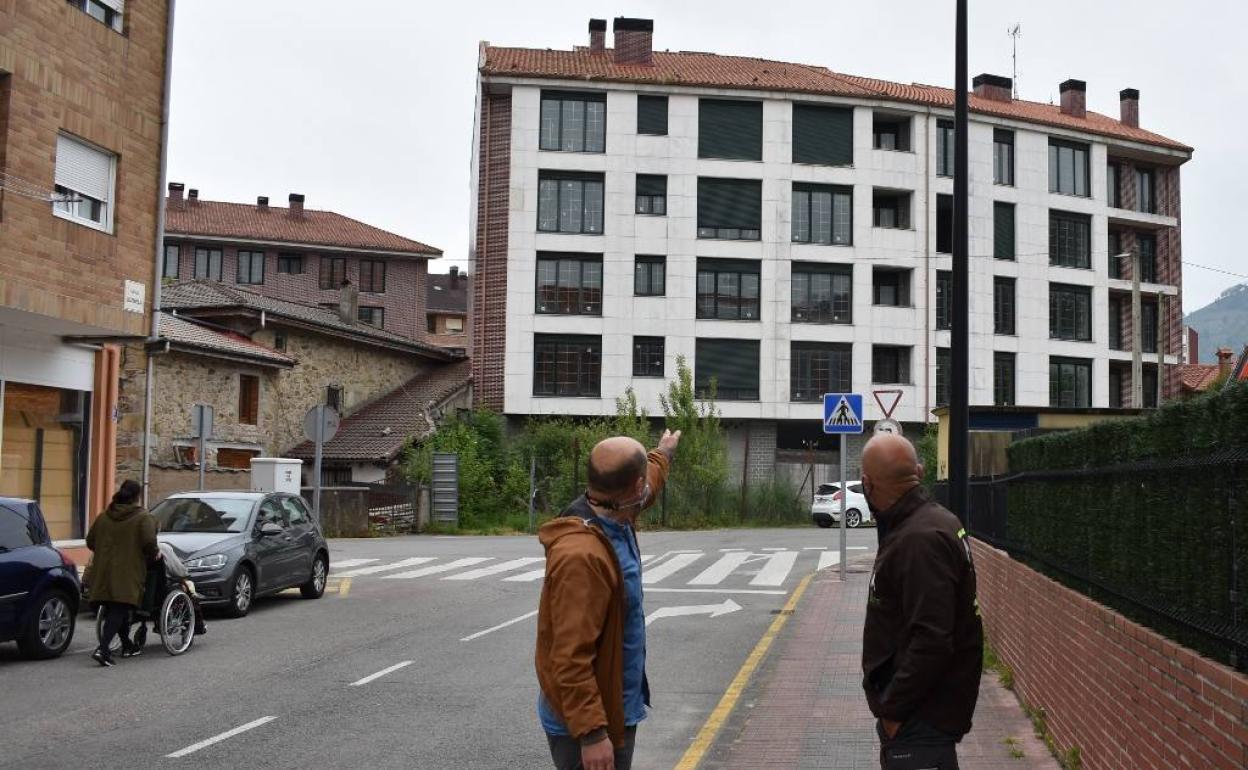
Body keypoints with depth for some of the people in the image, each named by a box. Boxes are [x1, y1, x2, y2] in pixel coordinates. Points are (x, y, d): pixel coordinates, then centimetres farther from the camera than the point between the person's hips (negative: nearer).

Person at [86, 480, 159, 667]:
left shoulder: (104, 516, 12)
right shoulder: (143, 518, -5)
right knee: (119, 610, -8)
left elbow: (90, 541, 15)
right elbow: (149, 542, -16)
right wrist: (154, 555, 3)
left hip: (104, 572, 6)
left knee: (113, 610, 17)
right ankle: (102, 649, -21)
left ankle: (127, 645, 31)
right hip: (127, 574, -6)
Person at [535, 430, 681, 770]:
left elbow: (643, 490, 27)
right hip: (587, 723, -10)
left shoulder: (615, 519, 0)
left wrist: (663, 454, 43)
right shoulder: (581, 555, -30)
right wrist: (591, 733, -31)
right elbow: (571, 659, -31)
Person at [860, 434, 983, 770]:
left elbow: (932, 642, -30)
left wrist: (892, 707, -21)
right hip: (923, 704, 10)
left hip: (920, 717, -10)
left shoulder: (921, 539, -24)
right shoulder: (928, 519, 8)